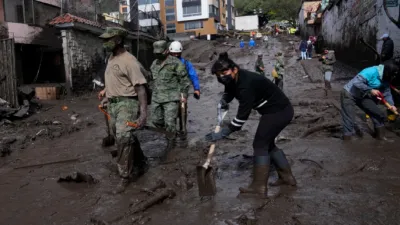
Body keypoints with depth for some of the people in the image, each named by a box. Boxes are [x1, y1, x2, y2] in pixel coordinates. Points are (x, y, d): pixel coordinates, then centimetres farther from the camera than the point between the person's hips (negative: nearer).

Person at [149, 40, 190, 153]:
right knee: (156, 121, 11)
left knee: (169, 123, -7)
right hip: (156, 98, 7)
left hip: (171, 98, -7)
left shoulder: (176, 63, -8)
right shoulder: (154, 63, 13)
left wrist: (184, 94, -8)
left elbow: (184, 79, -5)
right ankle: (172, 134, 34)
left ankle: (170, 145, 9)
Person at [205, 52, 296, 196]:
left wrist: (222, 134, -27)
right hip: (279, 111, 10)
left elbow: (242, 115, -31)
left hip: (278, 112, -10)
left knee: (260, 145, -5)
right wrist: (223, 102, -8)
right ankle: (287, 177, 27)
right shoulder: (234, 80, -1)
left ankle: (259, 186, 3)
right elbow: (228, 93, 17)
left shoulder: (246, 84, -30)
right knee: (267, 144, 18)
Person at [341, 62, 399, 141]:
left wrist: (391, 105, -14)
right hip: (349, 94, -8)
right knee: (349, 119, -10)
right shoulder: (372, 72, -29)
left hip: (363, 96, 8)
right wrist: (370, 90, -30)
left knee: (379, 114, 6)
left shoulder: (385, 80, -2)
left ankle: (380, 135, 21)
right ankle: (348, 138, 4)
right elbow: (357, 83, -34)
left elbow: (387, 93, 3)